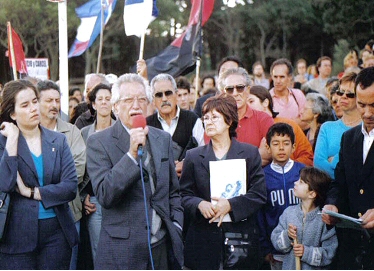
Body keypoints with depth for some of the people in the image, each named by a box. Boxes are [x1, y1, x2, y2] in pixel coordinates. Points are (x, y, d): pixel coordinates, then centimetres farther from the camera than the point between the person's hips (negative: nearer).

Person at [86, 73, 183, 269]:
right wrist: (132, 154, -22)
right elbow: (104, 196, -16)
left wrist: (176, 227, 7)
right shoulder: (99, 142, -6)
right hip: (121, 251, -4)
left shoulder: (163, 139, 10)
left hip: (161, 248, 5)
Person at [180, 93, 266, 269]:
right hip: (204, 240, 1)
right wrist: (199, 204, -13)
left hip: (241, 234, -1)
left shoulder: (250, 153, 8)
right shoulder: (193, 156, 12)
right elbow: (184, 194, 9)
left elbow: (259, 194, 0)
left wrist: (230, 204, -14)